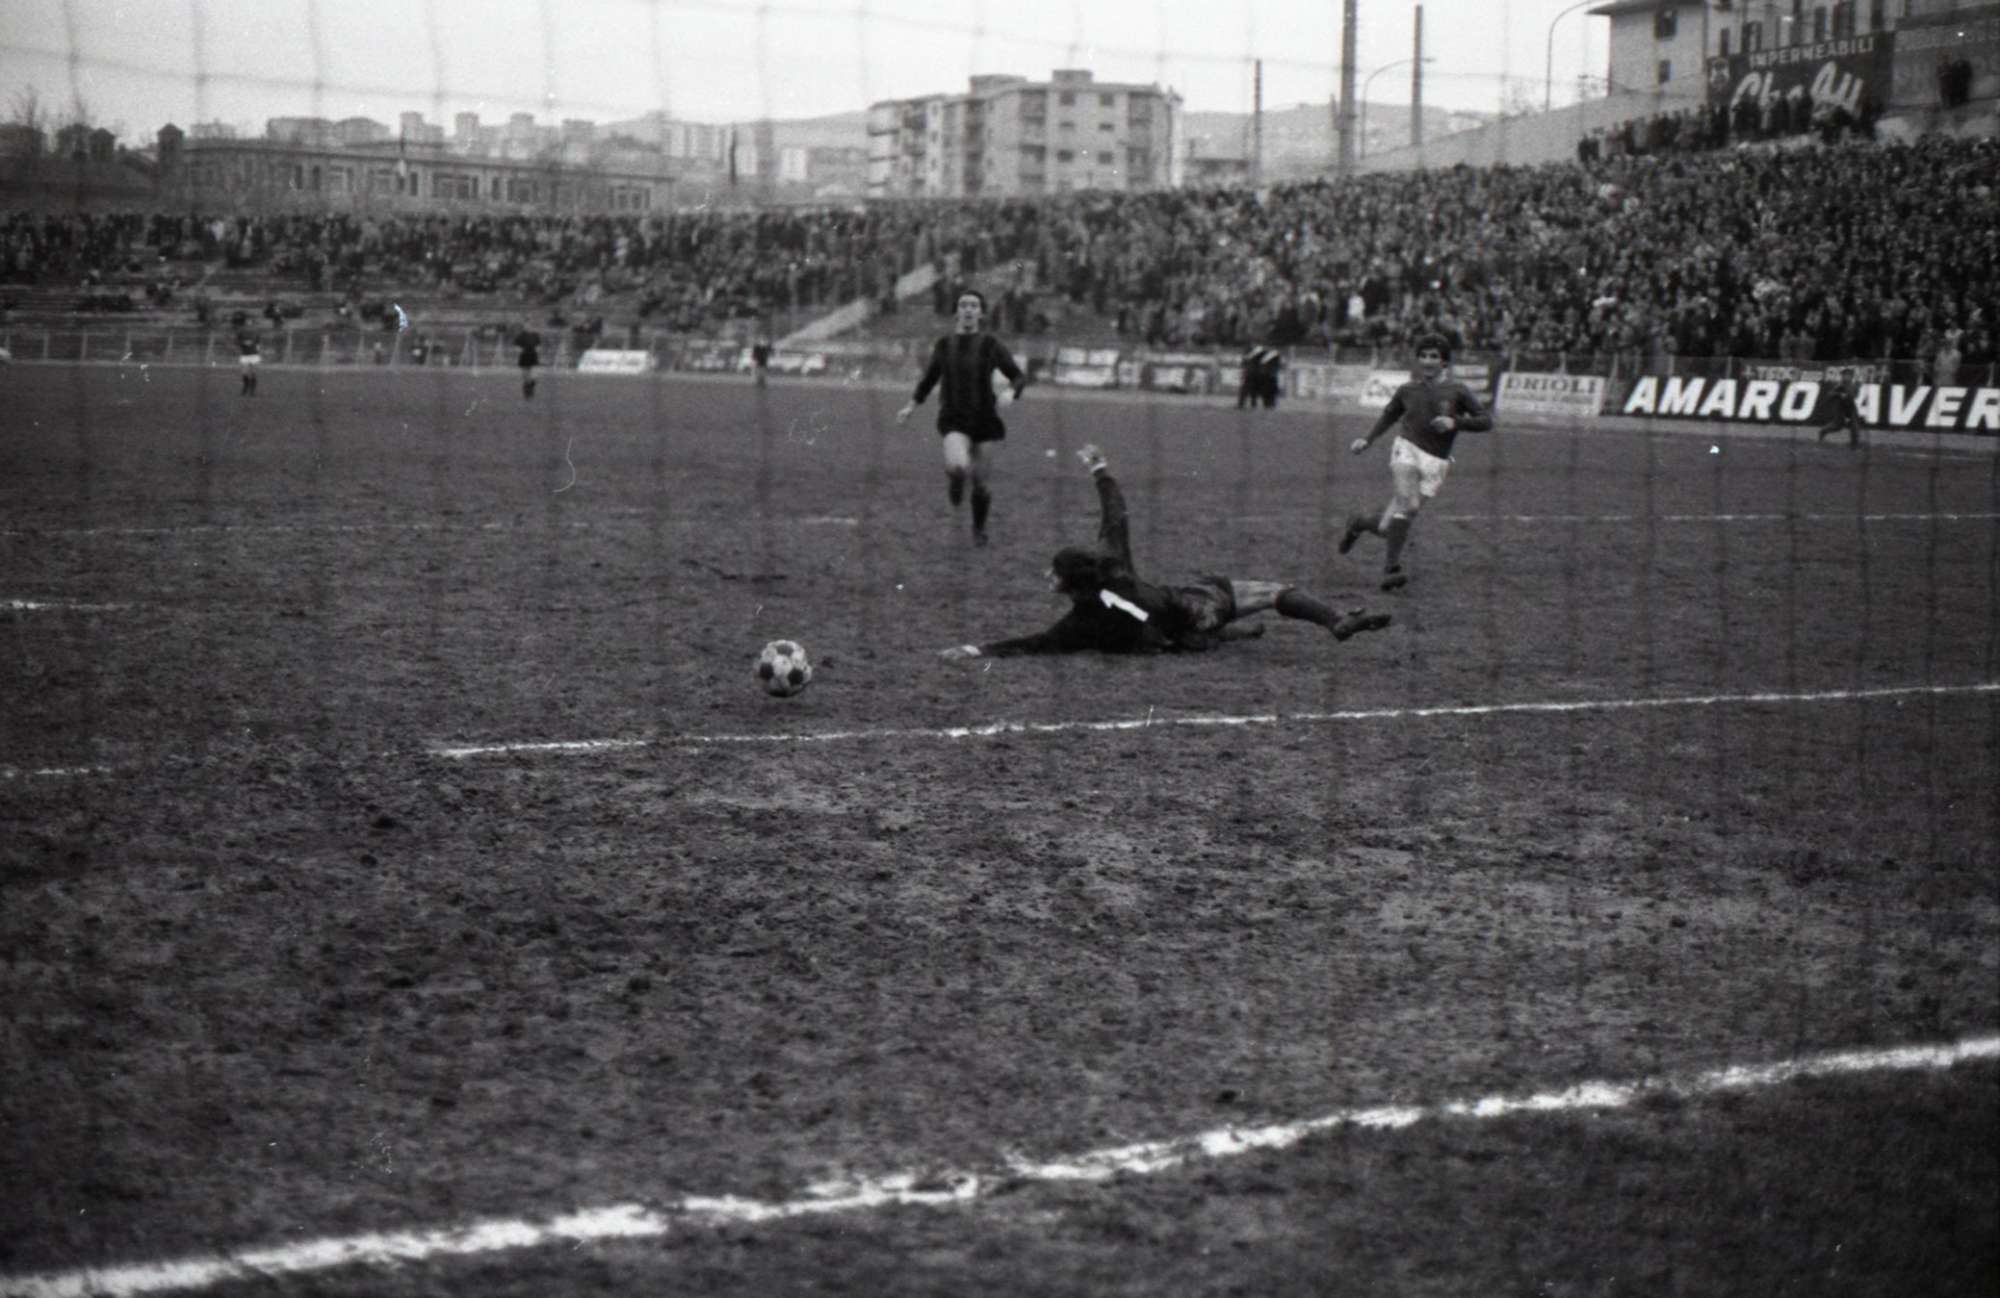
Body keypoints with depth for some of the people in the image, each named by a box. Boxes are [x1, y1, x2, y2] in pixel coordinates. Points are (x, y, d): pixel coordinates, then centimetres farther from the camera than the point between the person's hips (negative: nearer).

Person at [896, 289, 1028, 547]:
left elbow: (1019, 377, 1)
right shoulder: (944, 344, 2)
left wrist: (1012, 394, -20)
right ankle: (953, 478, 12)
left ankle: (979, 529, 31)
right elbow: (930, 377, 18)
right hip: (954, 421, 0)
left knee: (978, 480, 4)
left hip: (985, 420, 0)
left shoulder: (992, 345, -4)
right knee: (958, 466, -27)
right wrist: (912, 406, 14)